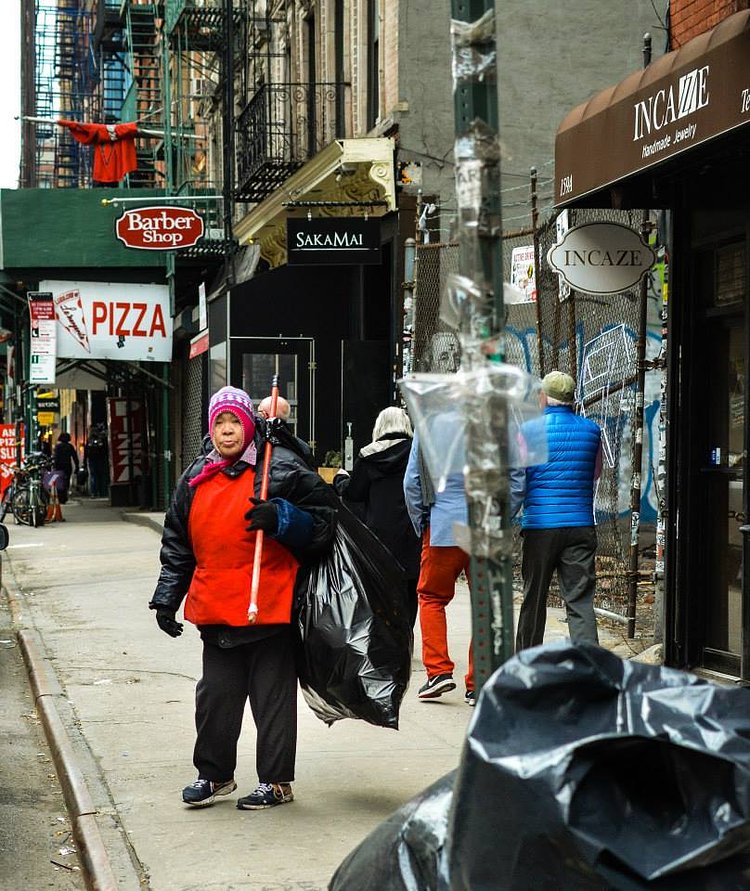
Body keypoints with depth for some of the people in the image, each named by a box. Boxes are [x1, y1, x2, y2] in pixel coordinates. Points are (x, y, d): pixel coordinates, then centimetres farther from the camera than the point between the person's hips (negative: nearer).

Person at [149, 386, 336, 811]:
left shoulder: (282, 468, -4)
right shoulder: (196, 478, 12)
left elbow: (321, 521, -5)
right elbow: (177, 544, 19)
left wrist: (279, 518, -21)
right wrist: (167, 598, 14)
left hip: (269, 610, -5)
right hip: (216, 613, 5)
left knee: (273, 696, 2)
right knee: (215, 695, 13)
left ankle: (276, 781, 13)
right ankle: (214, 774, 27)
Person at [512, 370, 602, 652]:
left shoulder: (529, 430, -4)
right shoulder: (591, 430, 5)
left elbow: (515, 485, -2)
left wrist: (503, 522, 10)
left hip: (540, 526, -2)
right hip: (581, 526, 2)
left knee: (534, 600, 11)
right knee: (581, 601, -1)